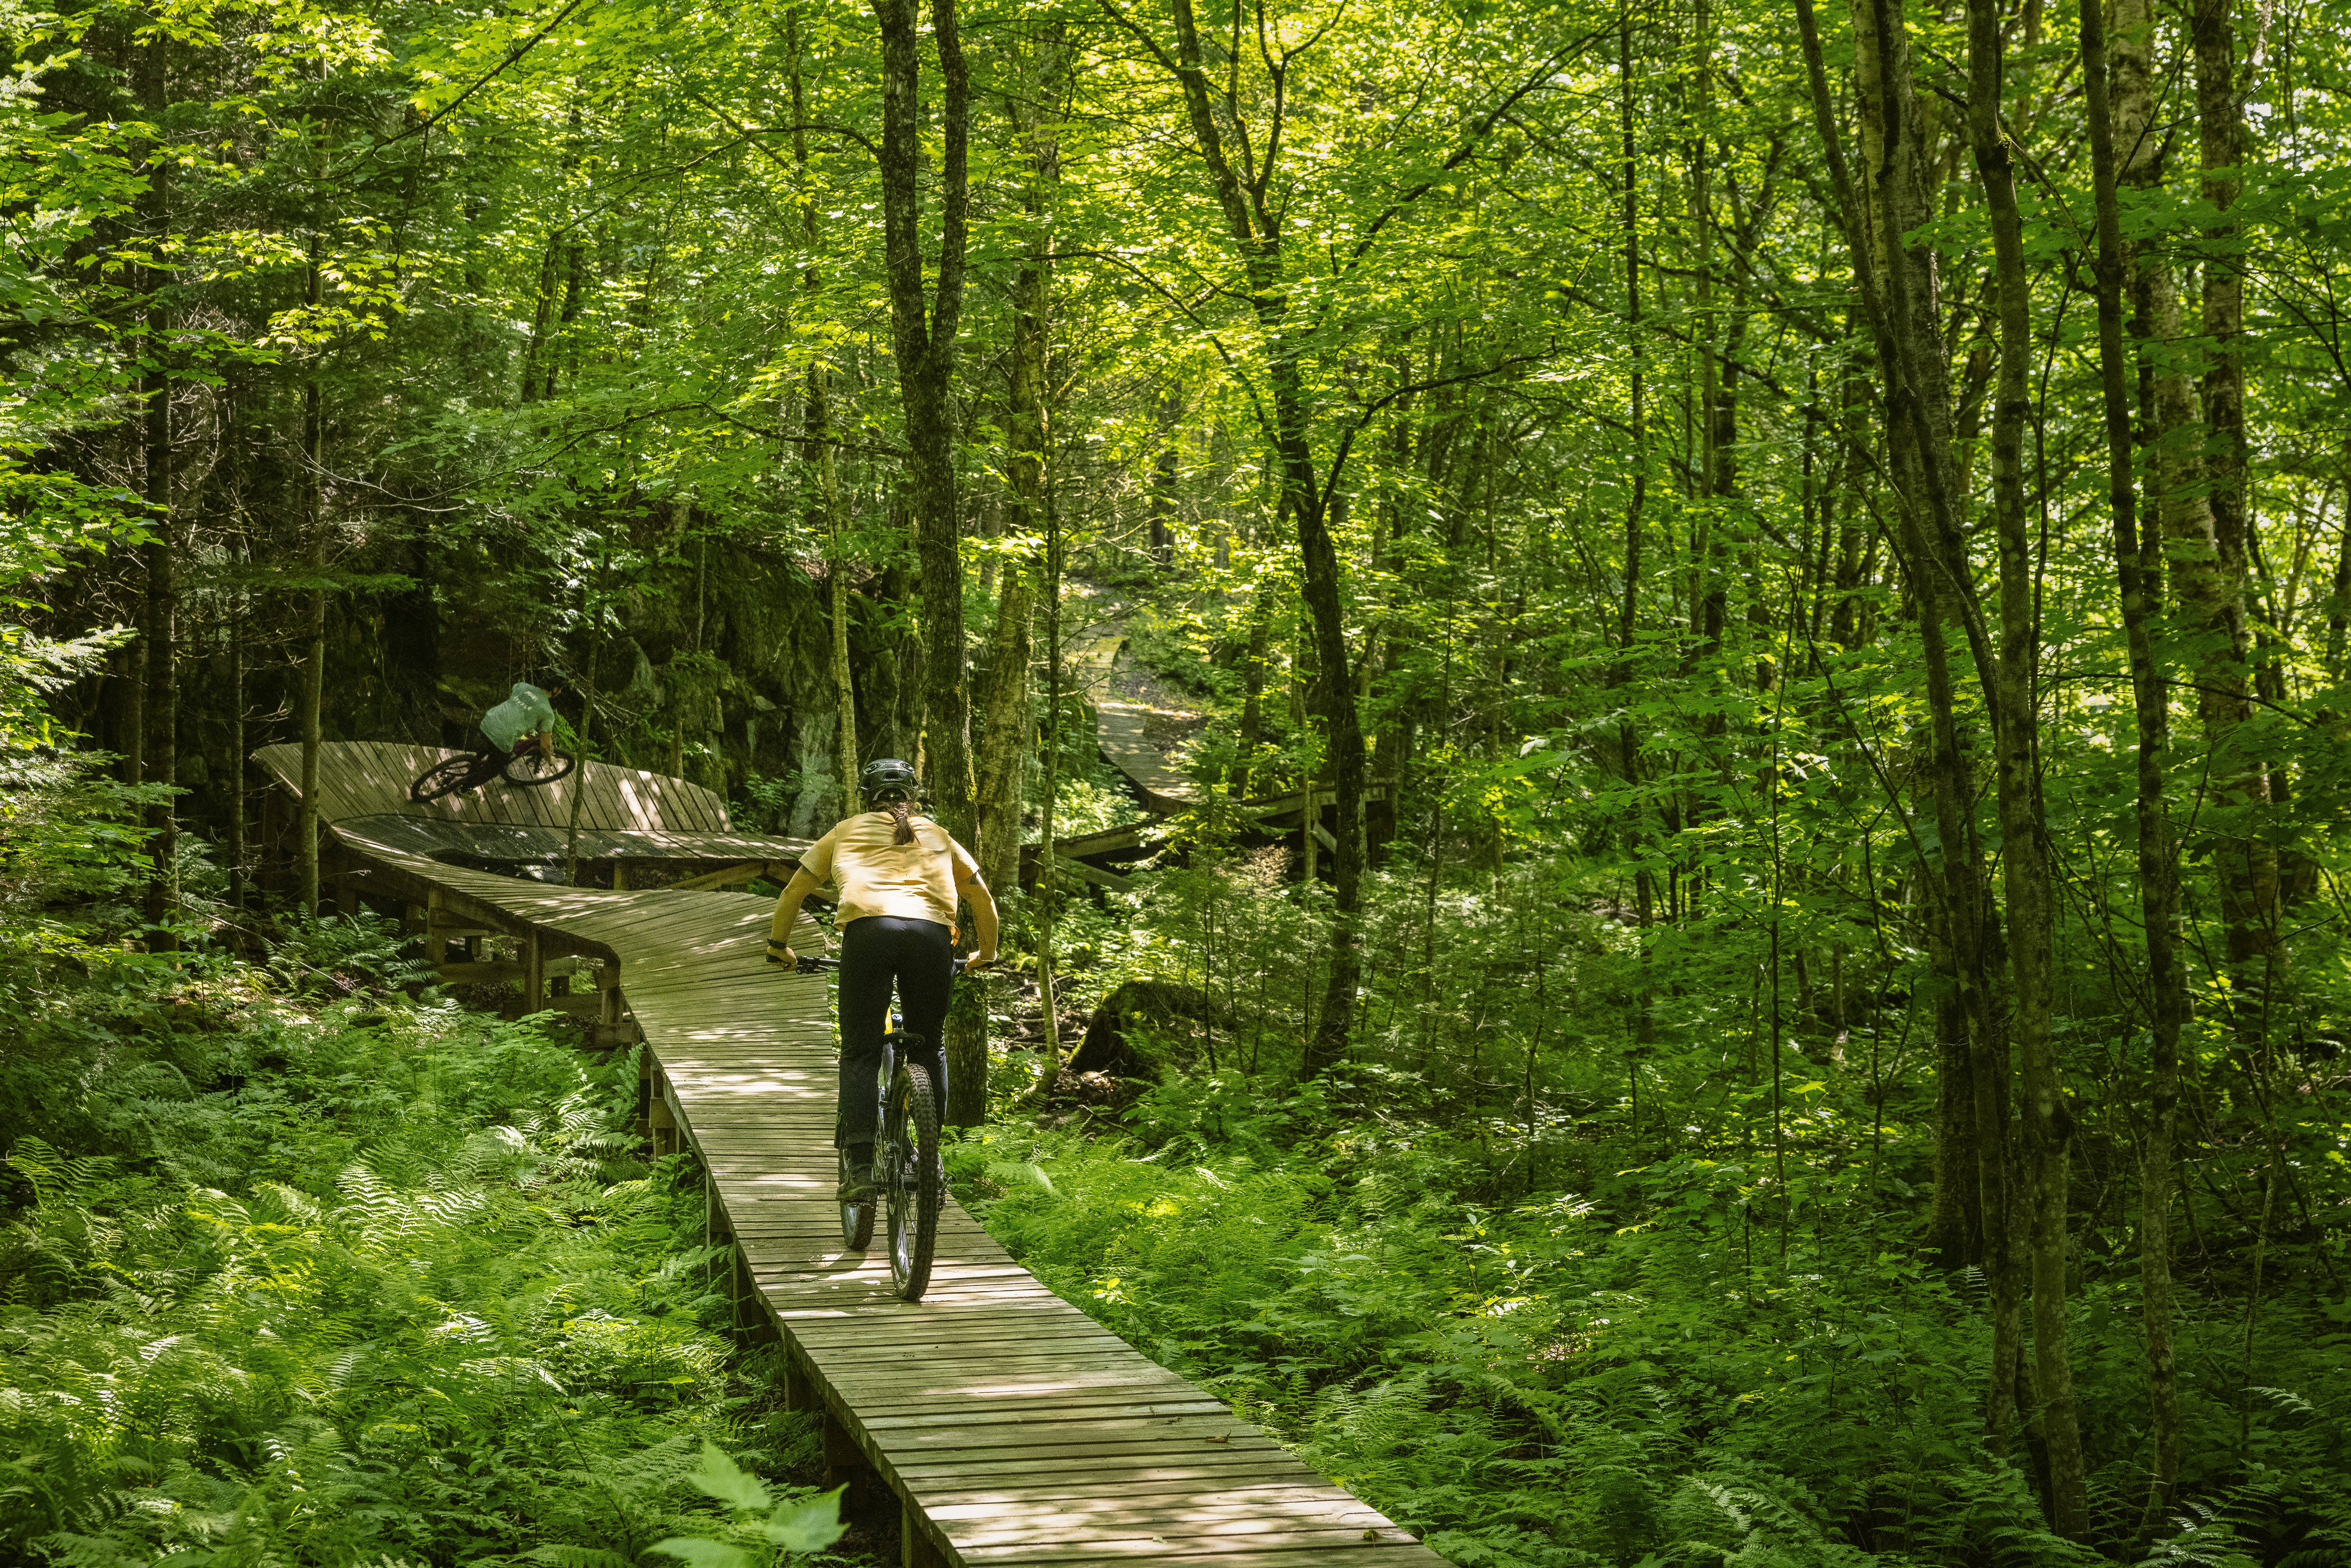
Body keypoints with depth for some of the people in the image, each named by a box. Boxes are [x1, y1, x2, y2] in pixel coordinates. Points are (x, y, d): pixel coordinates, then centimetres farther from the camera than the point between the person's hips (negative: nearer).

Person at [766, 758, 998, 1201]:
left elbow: (793, 893, 31)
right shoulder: (937, 836, 32)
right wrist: (986, 953, 52)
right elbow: (984, 899, 38)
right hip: (932, 933, 1)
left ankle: (859, 1168, -7)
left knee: (860, 1054, 5)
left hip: (868, 930, -1)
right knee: (929, 1049, 19)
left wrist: (779, 945, 44)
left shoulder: (847, 832, 28)